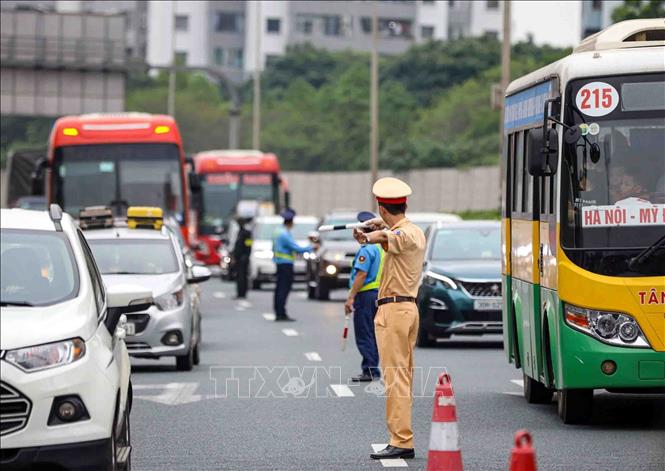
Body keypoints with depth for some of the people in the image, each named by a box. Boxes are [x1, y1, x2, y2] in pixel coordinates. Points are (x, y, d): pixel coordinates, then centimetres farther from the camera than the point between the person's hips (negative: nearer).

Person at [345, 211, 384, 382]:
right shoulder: (383, 246, 14)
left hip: (366, 294, -9)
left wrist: (351, 297, -20)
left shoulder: (367, 249, -14)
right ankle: (372, 370, 17)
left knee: (364, 335, -6)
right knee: (372, 334, 14)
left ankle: (370, 370, -8)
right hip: (380, 294, 9)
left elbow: (362, 274, -21)